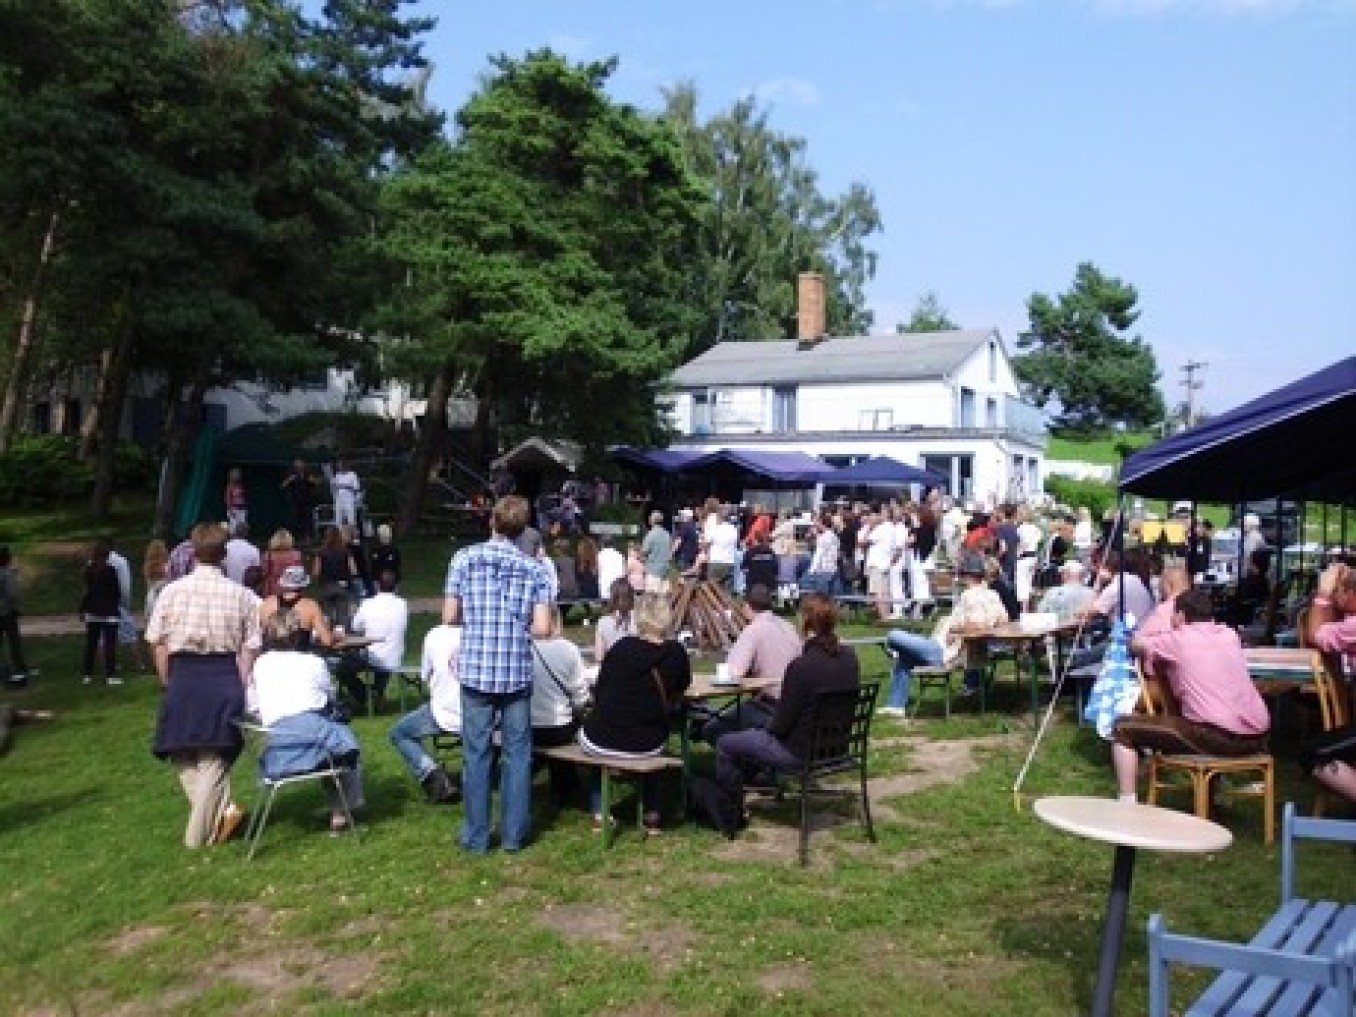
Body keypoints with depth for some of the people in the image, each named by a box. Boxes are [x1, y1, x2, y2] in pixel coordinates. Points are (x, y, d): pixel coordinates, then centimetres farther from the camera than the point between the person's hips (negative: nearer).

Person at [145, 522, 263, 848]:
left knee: (183, 754, 14)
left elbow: (158, 643, 1)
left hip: (183, 676, 0)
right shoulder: (241, 595, -2)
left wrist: (169, 683, 11)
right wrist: (240, 687, 2)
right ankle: (199, 832, 9)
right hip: (225, 677, 0)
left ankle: (222, 809, 3)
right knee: (215, 756, 8)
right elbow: (249, 649, -4)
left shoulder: (171, 592, -2)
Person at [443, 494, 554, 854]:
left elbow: (449, 616, 0)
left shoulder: (465, 558, -2)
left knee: (476, 753, 7)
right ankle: (514, 833, 15)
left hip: (476, 670, 0)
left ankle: (476, 835, 13)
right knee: (517, 752, 10)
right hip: (518, 671, 1)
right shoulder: (534, 568, 0)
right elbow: (542, 627, -5)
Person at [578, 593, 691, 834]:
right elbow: (681, 688, 13)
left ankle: (599, 813, 28)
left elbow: (598, 694, 1)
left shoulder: (621, 647, -8)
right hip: (647, 745, 1)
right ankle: (652, 815, 32)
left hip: (603, 740, -1)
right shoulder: (676, 653, -6)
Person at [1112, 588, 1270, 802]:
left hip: (1217, 736, -7)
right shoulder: (1229, 634, 17)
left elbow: (1137, 644, 20)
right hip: (1256, 737, 7)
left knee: (1123, 728, 4)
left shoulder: (1177, 639, 3)